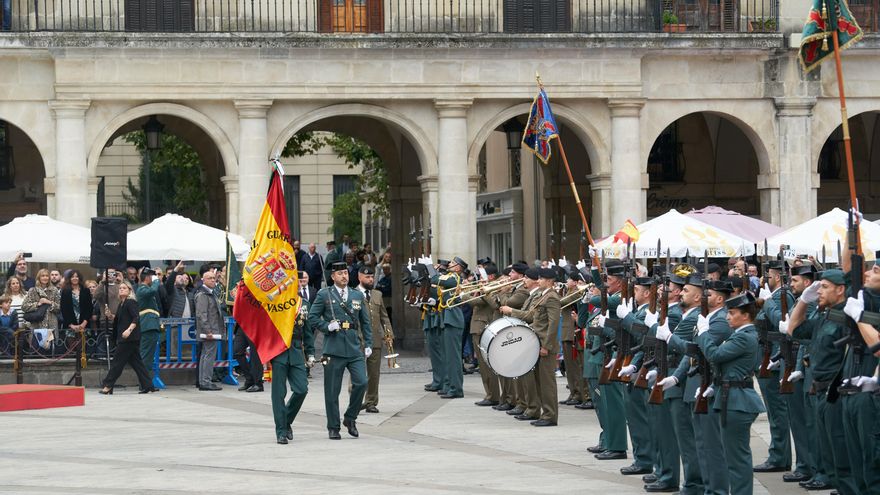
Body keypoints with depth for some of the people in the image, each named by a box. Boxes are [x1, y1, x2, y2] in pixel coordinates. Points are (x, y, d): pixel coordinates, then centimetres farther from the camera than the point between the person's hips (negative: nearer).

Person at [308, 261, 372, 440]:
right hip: (334, 348, -3)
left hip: (354, 348, 3)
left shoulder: (358, 296, 14)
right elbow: (312, 317, 3)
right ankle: (333, 427, 11)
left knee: (361, 382, -11)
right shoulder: (324, 295, 4)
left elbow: (365, 321, 17)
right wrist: (327, 327, -12)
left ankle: (350, 418, 10)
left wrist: (368, 344, 10)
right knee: (332, 390, 0)